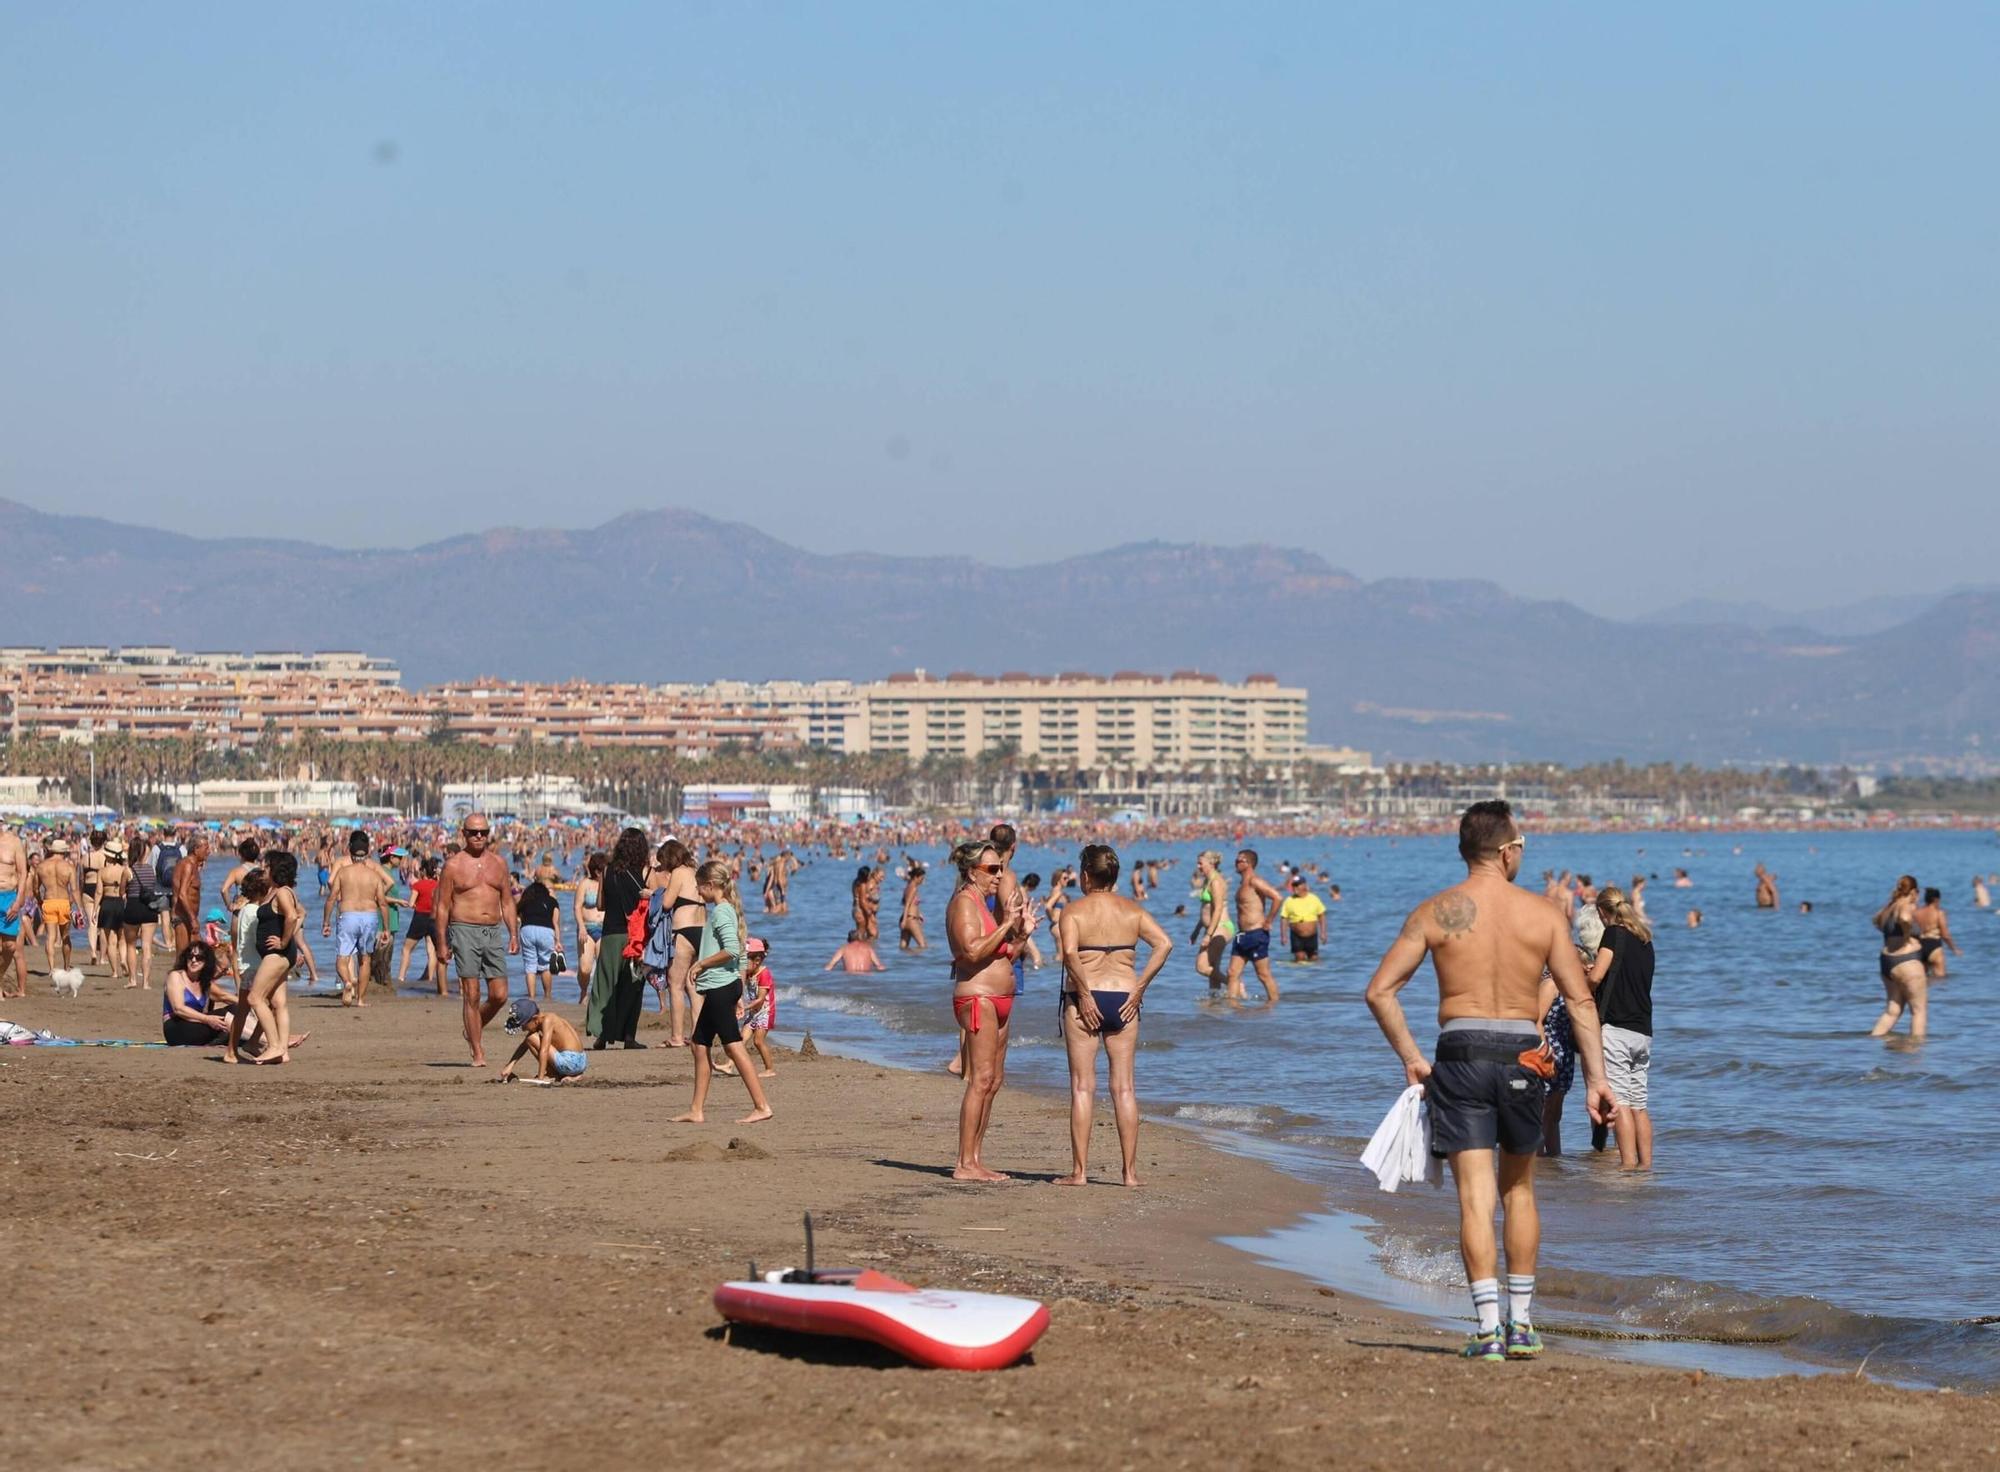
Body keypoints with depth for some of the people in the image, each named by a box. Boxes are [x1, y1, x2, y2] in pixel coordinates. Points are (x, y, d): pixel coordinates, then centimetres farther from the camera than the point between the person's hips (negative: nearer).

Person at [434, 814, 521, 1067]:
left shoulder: (498, 863, 12)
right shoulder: (454, 865, 0)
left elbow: (507, 902, 16)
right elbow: (443, 906, 0)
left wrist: (514, 935, 7)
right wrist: (442, 943, -5)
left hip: (494, 932, 4)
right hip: (465, 931, -4)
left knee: (499, 996, -2)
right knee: (471, 996, -6)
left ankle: (474, 1030, 26)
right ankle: (478, 1053, 0)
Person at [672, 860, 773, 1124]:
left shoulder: (721, 912, -13)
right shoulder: (727, 910, 16)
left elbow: (731, 949, -26)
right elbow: (741, 953, 18)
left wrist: (701, 963, -14)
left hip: (720, 986, -11)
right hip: (719, 987, 11)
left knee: (733, 1046, -10)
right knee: (699, 1044, 13)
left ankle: (761, 1106, -12)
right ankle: (697, 1110, 16)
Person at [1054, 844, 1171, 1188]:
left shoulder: (1073, 910, -4)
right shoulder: (1132, 910, 6)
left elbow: (1069, 953, -21)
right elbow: (1164, 944, -7)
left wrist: (1085, 995, -14)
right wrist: (1139, 988, -5)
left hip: (1083, 1000, -3)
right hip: (1123, 999, 3)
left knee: (1083, 1086, 2)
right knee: (1124, 1087, 7)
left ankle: (1079, 1171, 1)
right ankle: (1130, 1171, 7)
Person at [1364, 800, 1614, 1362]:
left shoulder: (1436, 912, 0)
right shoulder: (1543, 914, 1)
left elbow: (1380, 990, -4)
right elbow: (1581, 1001, -1)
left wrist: (1411, 1058, 5)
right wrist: (1595, 1080, 2)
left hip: (1461, 1053, -1)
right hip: (1521, 1053, 1)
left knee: (1475, 1195, -1)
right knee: (1518, 1189, 18)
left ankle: (1488, 1328, -8)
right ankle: (1522, 1324, 20)